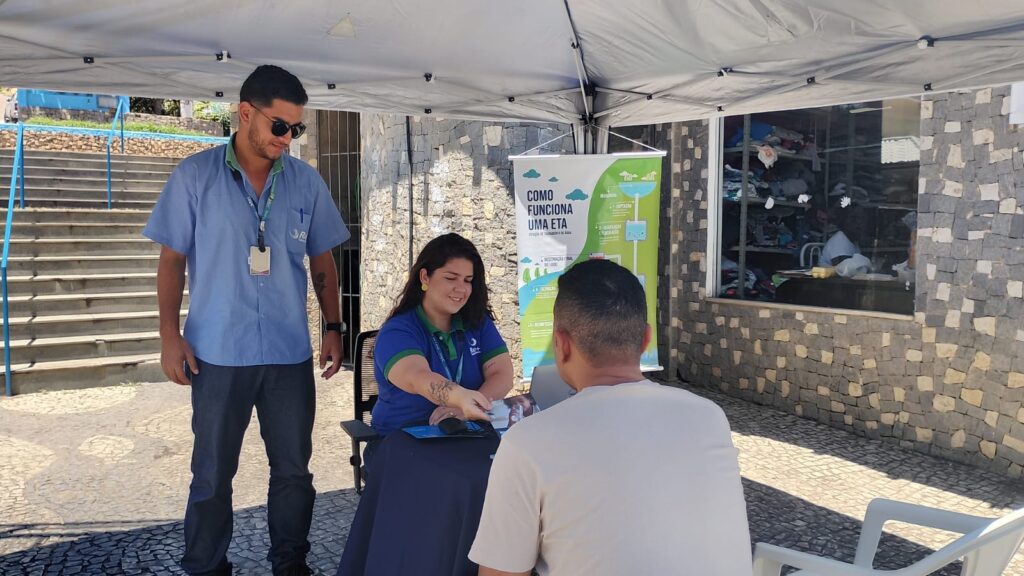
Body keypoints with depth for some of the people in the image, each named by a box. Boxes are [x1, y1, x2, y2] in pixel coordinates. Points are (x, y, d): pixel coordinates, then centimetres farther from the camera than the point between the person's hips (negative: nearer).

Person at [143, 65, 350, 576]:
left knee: (294, 470, 11)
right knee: (212, 475, 9)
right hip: (218, 355, -2)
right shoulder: (195, 176, -2)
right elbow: (172, 259, 0)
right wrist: (169, 333, -6)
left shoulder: (306, 181, 4)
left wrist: (333, 327, 6)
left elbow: (322, 262, 10)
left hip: (291, 354, 2)